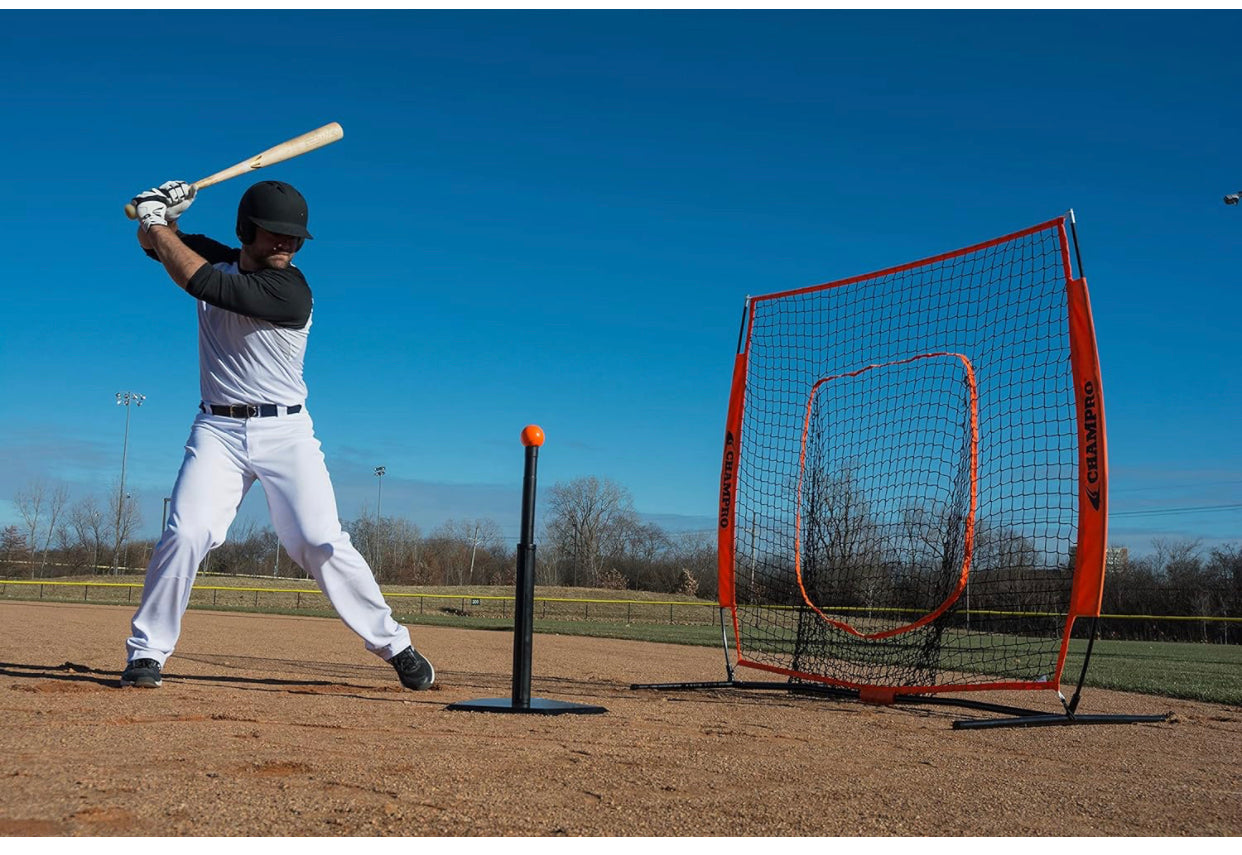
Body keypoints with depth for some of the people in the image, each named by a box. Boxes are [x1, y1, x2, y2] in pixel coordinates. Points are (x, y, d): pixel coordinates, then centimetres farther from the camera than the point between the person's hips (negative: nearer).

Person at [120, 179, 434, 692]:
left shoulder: (291, 292, -15)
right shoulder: (217, 257, 6)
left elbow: (203, 283, -22)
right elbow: (153, 241, 15)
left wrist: (158, 222, -9)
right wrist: (163, 214, -8)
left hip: (285, 432, -3)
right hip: (218, 428, 4)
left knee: (320, 543, -11)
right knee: (186, 533, -15)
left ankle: (393, 644, 2)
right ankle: (146, 653, 0)